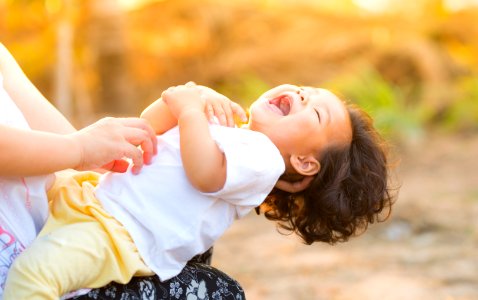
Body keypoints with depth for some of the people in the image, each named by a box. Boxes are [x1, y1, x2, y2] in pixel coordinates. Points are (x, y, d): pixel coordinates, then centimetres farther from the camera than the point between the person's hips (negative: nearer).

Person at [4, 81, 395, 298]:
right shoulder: (226, 124, 20)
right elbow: (147, 130, 22)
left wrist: (190, 110, -14)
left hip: (116, 233, -10)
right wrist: (175, 102, 3)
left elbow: (204, 172, -27)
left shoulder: (264, 157, -9)